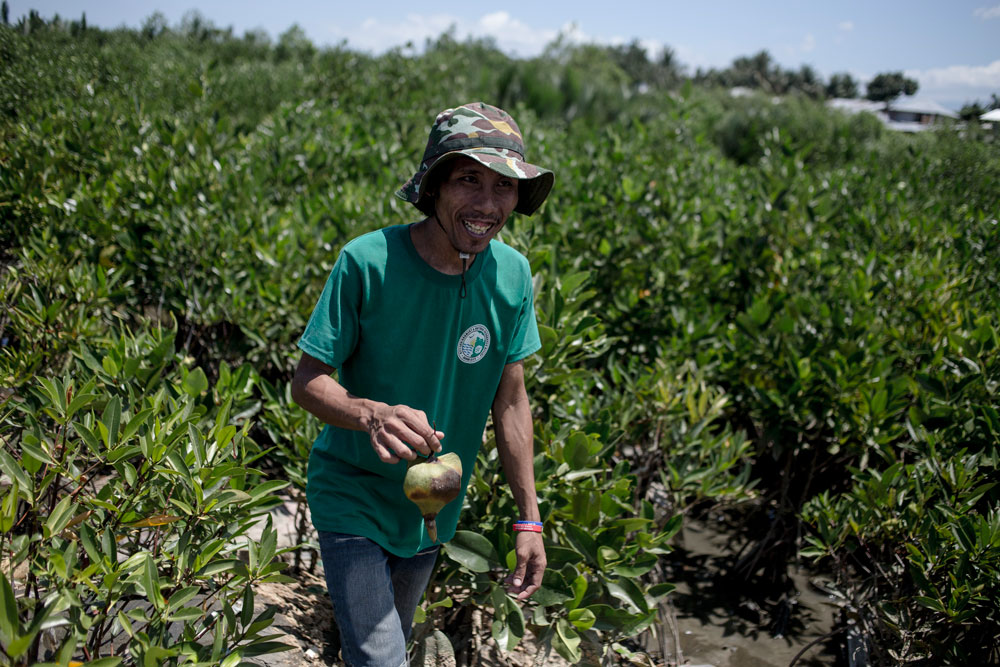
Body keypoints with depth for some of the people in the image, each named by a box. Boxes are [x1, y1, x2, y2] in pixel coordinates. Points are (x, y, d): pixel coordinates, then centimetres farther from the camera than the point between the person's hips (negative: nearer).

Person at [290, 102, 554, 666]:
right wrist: (371, 414, -40)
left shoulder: (513, 275, -13)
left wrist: (529, 518, -2)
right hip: (354, 498, -4)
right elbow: (307, 382, -18)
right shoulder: (367, 262, -25)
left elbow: (510, 399, -4)